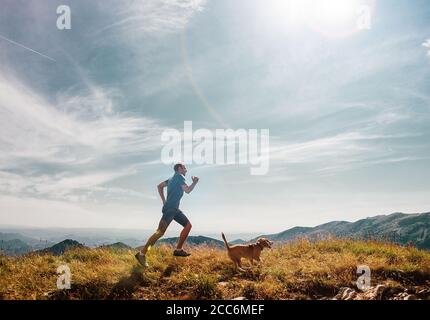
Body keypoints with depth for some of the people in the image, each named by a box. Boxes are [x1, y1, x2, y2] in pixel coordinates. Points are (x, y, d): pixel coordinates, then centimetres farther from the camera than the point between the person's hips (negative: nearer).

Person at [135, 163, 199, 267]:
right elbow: (187, 190, -12)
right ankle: (142, 254, -16)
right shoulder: (179, 176, -4)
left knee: (188, 225, 11)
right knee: (161, 231, -16)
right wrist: (194, 183, 5)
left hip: (174, 209, 10)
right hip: (169, 209, -10)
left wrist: (164, 201, 19)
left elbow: (160, 186, 24)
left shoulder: (173, 178, 21)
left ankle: (178, 249, 10)